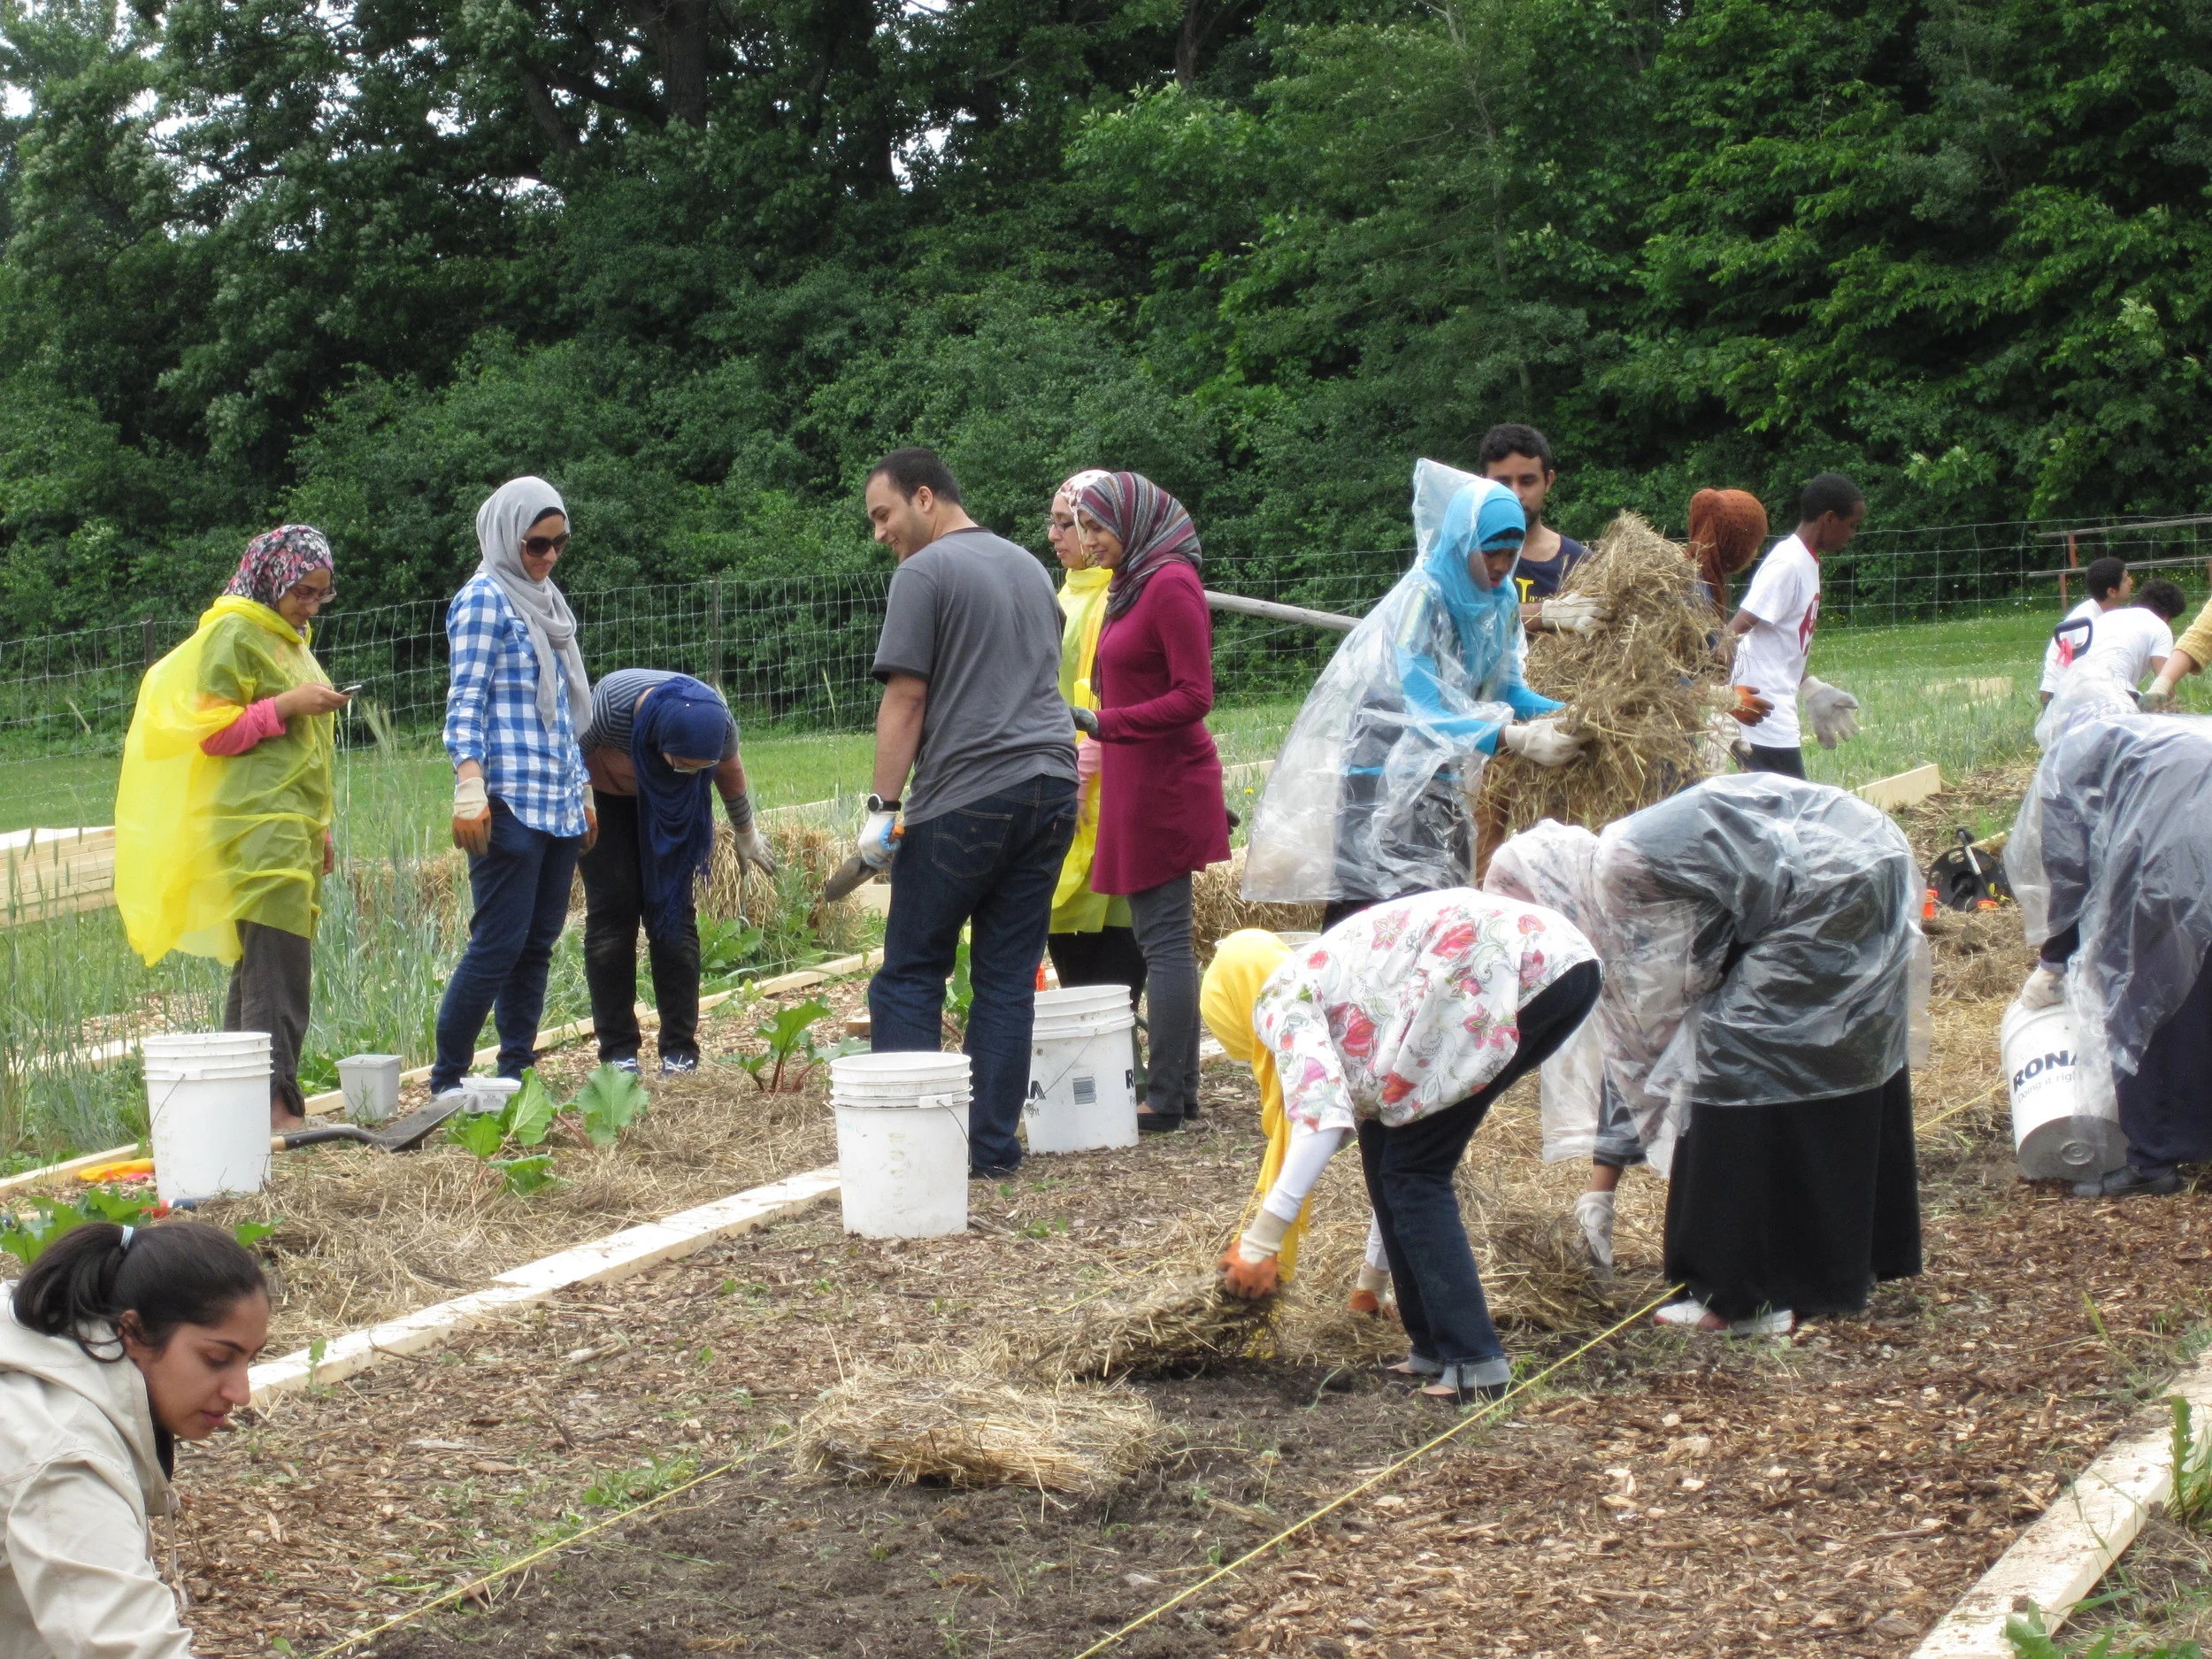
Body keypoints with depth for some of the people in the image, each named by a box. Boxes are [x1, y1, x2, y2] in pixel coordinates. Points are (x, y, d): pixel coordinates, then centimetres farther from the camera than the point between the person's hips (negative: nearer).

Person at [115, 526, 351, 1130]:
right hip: (257, 828, -9)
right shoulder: (232, 634, -6)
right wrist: (286, 706, -18)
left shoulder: (292, 639, 22)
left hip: (293, 830, 9)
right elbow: (212, 732, -12)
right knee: (278, 963, -16)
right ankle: (274, 1099, -19)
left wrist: (319, 827, 26)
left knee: (257, 962, 7)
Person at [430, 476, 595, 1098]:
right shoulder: (485, 599, -4)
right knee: (499, 942, -10)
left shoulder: (546, 603, 20)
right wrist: (470, 791, -21)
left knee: (539, 942, 7)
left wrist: (584, 791, 21)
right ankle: (446, 1082, -4)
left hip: (558, 802, 8)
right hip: (510, 798, -8)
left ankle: (516, 1073, 11)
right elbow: (466, 702, -11)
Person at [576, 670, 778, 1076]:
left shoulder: (719, 722, -29)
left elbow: (731, 776, -5)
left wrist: (747, 837, 10)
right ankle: (618, 1050, -5)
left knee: (671, 910, -5)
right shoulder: (609, 705, -40)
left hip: (668, 800, 2)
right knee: (613, 909, -9)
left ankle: (680, 1050, -3)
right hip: (603, 791, -2)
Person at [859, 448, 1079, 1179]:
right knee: (1009, 976, 8)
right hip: (1052, 788, 7)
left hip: (966, 797, -7)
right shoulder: (1028, 567, 20)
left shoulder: (925, 573, -4)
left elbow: (906, 698, -10)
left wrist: (884, 805, -8)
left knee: (910, 975, 0)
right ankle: (993, 1146, 7)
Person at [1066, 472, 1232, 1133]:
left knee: (1164, 937, -8)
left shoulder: (1171, 585, -13)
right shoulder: (1133, 588, 15)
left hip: (1163, 782, -10)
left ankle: (1165, 1099, -6)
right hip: (1135, 782, 10)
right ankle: (1182, 1087, 17)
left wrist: (1103, 723, -19)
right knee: (1165, 937, 12)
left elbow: (1193, 696, -18)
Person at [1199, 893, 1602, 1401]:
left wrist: (1260, 1241, -13)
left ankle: (1475, 1366, -1)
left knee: (1410, 1169, 3)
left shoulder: (1281, 998, 5)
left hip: (1515, 971, -9)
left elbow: (1322, 1115, -13)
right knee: (1386, 1143, 17)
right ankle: (1435, 1347, 21)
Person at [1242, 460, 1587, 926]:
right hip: (1384, 776, -8)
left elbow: (1507, 689, 5)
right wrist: (1516, 739, -37)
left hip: (1440, 778, 8)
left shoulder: (1500, 603, 2)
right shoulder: (1422, 597, -21)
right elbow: (1425, 715, -28)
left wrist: (1566, 713, -14)